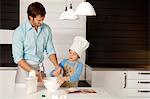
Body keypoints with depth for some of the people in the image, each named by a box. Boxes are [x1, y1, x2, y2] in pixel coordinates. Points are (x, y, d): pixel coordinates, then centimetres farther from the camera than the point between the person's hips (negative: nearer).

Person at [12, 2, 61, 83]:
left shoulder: (46, 29, 1)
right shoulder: (19, 32, -11)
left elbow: (50, 51, 9)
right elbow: (18, 58, -12)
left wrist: (57, 66, -7)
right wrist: (33, 71, -20)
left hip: (40, 69, 3)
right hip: (25, 68, -3)